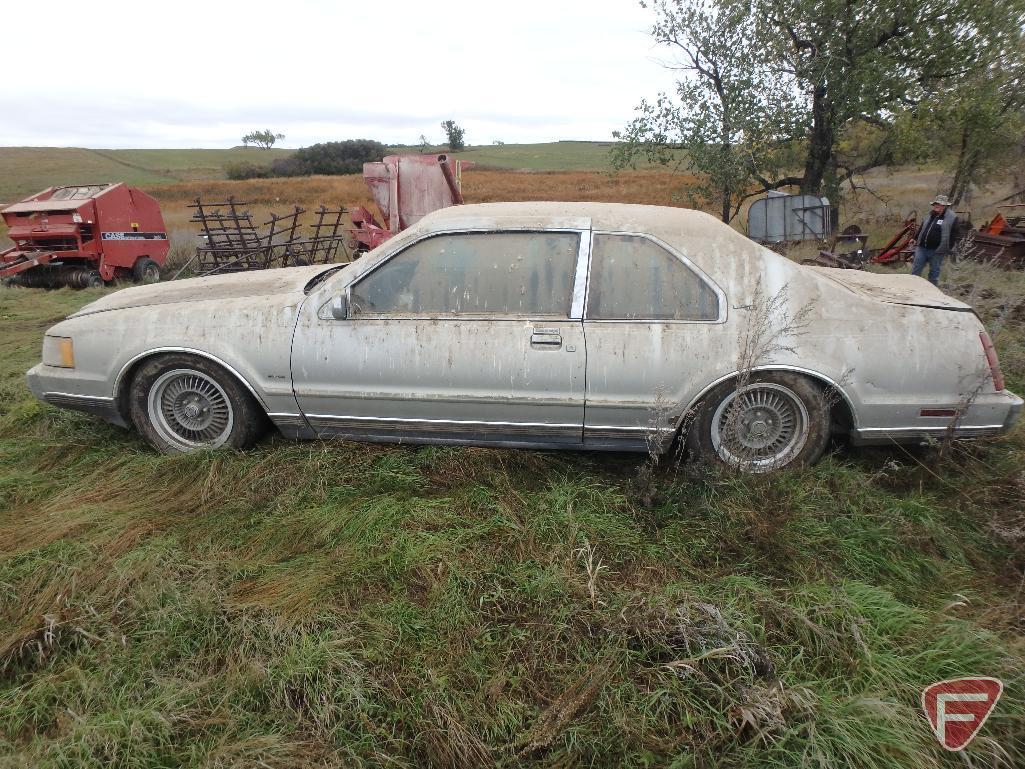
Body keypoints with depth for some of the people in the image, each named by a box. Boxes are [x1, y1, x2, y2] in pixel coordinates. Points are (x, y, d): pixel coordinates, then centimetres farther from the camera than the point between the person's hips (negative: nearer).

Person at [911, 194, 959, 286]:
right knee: (915, 270, 5)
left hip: (937, 251, -5)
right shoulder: (930, 215, 14)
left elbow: (953, 235, -7)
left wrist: (947, 248, -13)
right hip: (921, 248, 5)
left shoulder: (952, 218, -5)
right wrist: (916, 239, 18)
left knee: (934, 273, 6)